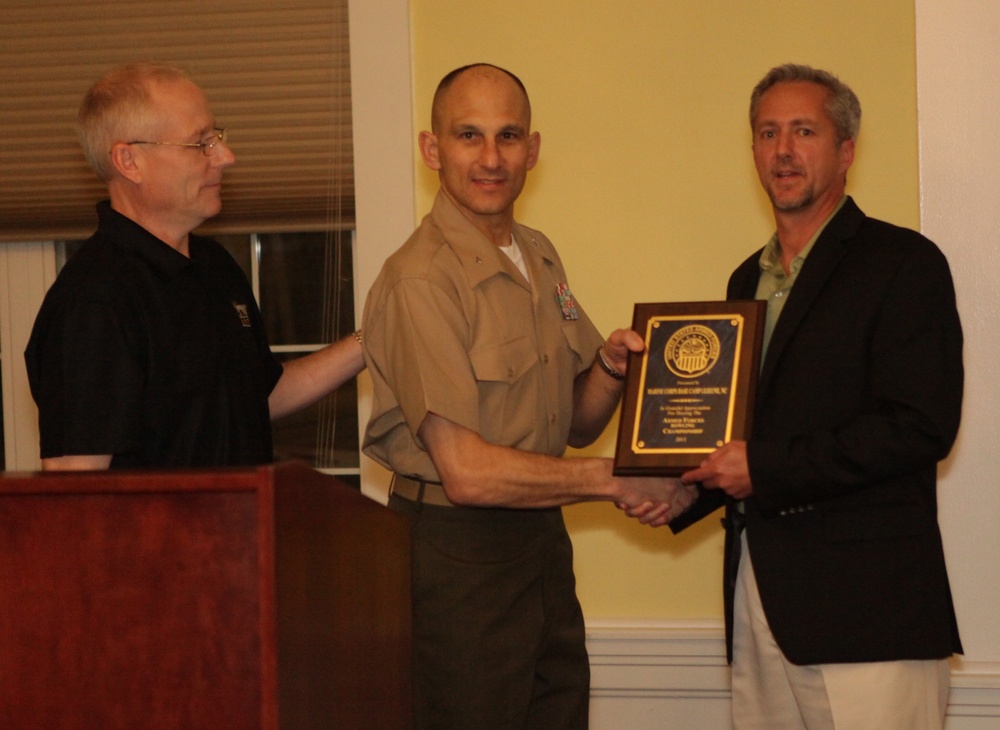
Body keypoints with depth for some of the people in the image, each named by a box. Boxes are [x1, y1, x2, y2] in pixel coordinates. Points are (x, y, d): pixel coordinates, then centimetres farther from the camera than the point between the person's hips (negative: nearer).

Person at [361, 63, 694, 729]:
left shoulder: (541, 259, 10)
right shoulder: (420, 281, -17)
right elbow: (468, 473, -21)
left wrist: (610, 367, -5)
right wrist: (615, 480, -12)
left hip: (543, 547, 8)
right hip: (457, 555, -8)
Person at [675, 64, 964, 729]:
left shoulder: (903, 263, -4)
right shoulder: (749, 280, 20)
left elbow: (922, 426, -15)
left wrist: (766, 467, -14)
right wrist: (683, 492, 5)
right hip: (759, 595, 7)